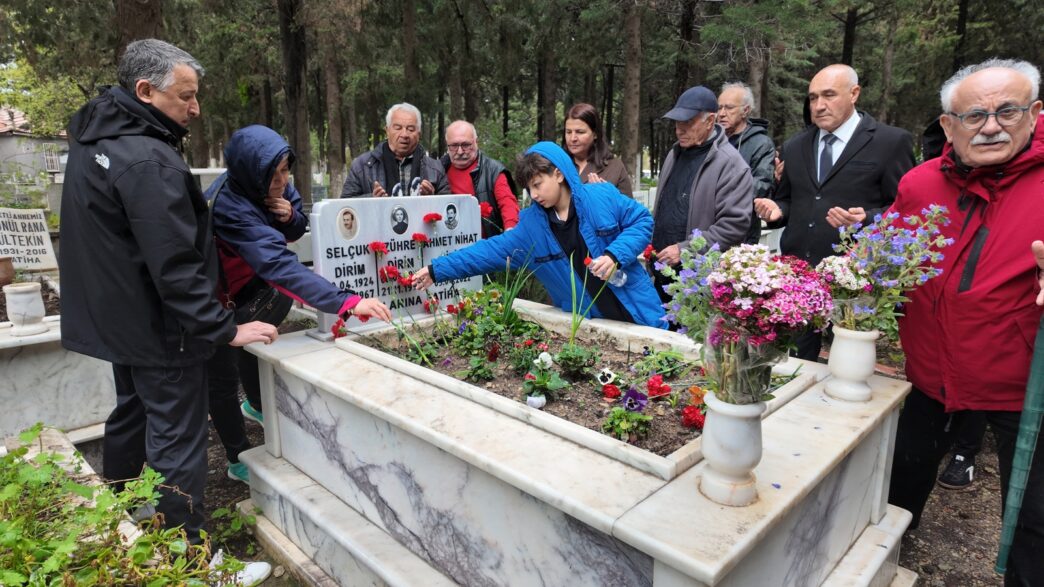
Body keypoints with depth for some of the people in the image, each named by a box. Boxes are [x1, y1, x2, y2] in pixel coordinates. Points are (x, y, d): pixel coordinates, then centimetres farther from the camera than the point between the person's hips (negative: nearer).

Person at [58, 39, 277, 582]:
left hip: (117, 317, 10)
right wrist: (225, 330, -23)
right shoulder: (149, 161, -25)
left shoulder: (93, 140, 7)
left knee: (130, 416, 25)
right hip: (160, 329, -10)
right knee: (176, 446, -2)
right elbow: (176, 266, -28)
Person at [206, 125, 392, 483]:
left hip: (244, 285, 7)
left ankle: (255, 405, 49)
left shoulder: (272, 186, -18)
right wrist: (348, 302, -58)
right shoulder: (230, 205, -39)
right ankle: (238, 460, 17)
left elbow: (295, 233, -2)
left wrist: (291, 217, -28)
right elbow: (282, 266, -50)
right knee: (223, 379, 1)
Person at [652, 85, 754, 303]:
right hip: (663, 272, 7)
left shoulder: (730, 164, -12)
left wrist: (685, 250, -19)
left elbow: (734, 225, -18)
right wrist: (651, 244, 13)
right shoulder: (674, 154, 12)